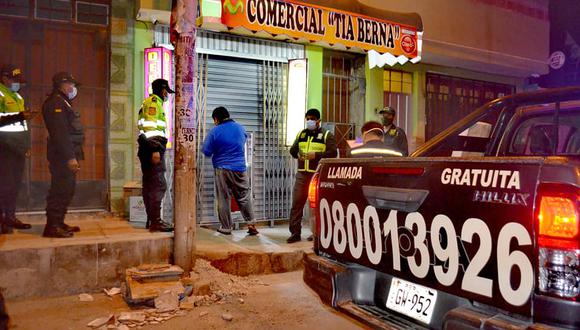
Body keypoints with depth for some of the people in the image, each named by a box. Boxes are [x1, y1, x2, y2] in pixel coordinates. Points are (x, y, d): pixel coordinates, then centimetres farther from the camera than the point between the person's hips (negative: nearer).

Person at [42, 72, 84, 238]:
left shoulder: (62, 103, 22)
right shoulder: (56, 103, -11)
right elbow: (60, 133, -21)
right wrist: (70, 157, -25)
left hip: (67, 155, 11)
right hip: (63, 155, -11)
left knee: (66, 190, 14)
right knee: (61, 190, -9)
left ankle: (59, 223, 22)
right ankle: (52, 226, -5)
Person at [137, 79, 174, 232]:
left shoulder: (148, 102, 26)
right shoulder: (154, 101, -5)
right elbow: (150, 126, -18)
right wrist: (155, 149, -23)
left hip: (147, 149, 11)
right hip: (153, 147, -11)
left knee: (149, 185, 11)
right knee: (159, 185, -11)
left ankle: (151, 219, 16)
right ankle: (156, 221, -12)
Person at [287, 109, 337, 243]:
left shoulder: (326, 135, 2)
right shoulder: (301, 134, 18)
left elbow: (333, 152, -8)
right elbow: (293, 149, 21)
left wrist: (316, 155, -18)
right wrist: (298, 154, -1)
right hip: (302, 174, 4)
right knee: (297, 202, -1)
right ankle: (295, 232, 4)